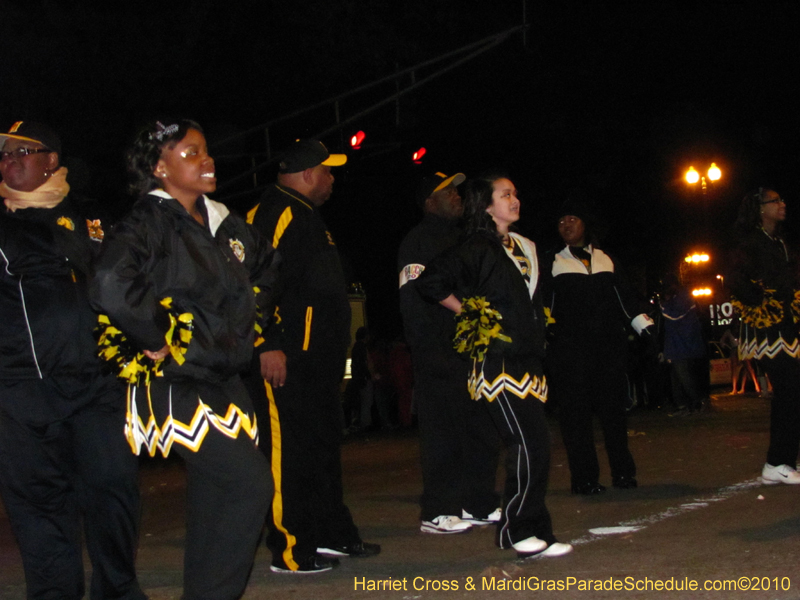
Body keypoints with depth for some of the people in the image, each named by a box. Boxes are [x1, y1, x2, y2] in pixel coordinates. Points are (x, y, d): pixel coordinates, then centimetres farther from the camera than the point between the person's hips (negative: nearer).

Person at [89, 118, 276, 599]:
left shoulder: (224, 224, 11)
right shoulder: (149, 224, -12)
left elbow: (266, 265, 32)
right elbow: (112, 289, -32)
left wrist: (252, 323, 20)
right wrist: (157, 340, -21)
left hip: (223, 380, 8)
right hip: (175, 385, -8)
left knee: (216, 497, 10)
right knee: (250, 482, -16)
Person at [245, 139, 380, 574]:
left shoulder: (305, 215, 22)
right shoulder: (275, 212, -12)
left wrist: (336, 346, 26)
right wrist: (268, 345, -27)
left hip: (316, 356, 11)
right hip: (287, 358, -11)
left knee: (323, 444, 17)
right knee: (288, 451, -7)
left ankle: (332, 534, 28)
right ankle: (290, 550, -2)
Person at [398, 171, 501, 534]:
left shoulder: (462, 238, 20)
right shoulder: (418, 242, -6)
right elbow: (413, 300, -14)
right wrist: (430, 352, -20)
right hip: (440, 356, -8)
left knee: (482, 429, 10)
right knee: (444, 433, -6)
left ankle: (480, 504, 18)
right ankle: (436, 513, 0)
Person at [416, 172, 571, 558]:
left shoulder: (523, 248, 18)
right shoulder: (477, 248, -6)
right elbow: (430, 282, -15)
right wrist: (467, 311, -6)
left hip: (526, 362, 8)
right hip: (498, 363, -8)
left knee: (535, 447, 6)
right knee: (529, 444, -12)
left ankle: (534, 535, 11)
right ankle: (518, 531, -3)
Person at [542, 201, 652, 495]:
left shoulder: (606, 259, 17)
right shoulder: (552, 262, 11)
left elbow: (624, 294, 16)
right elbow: (543, 301, 4)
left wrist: (645, 327, 9)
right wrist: (544, 327, -11)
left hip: (610, 343, 2)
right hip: (569, 347, -2)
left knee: (613, 406, 2)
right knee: (575, 410, -6)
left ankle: (623, 471, 11)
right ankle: (584, 478, -2)